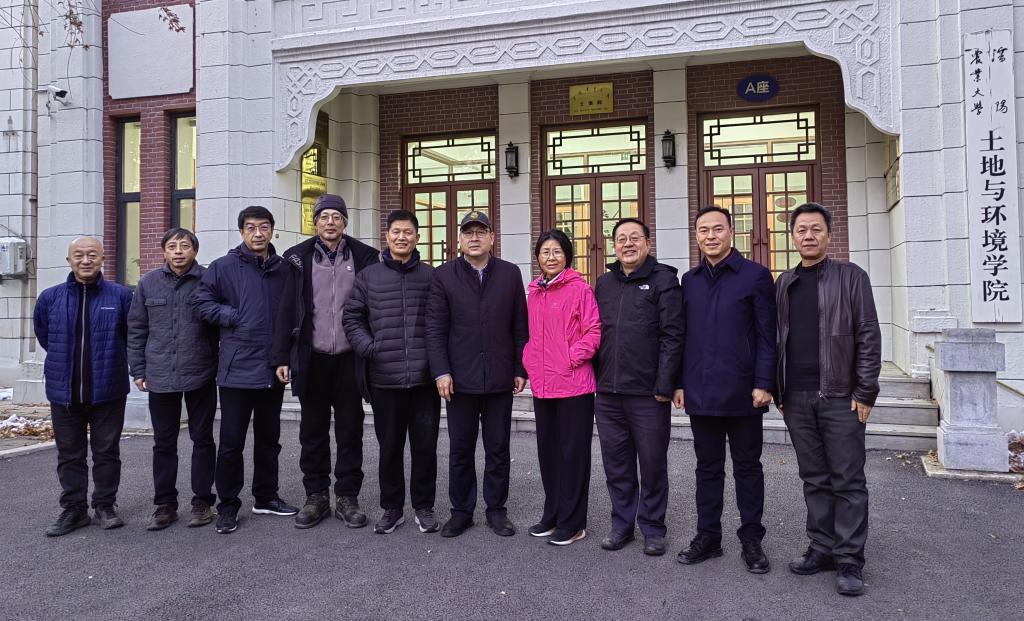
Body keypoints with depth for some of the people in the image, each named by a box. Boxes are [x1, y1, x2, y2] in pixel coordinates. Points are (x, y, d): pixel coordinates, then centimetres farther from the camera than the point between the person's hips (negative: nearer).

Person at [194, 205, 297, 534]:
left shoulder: (284, 270, 7)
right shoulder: (223, 267, -2)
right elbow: (201, 301, -2)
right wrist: (233, 317, -11)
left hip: (273, 370, 4)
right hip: (237, 368, -3)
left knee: (269, 438, 15)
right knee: (232, 441, 3)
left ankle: (266, 497, 30)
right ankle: (228, 506, 17)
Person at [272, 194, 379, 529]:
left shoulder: (363, 256, 2)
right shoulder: (299, 257, 4)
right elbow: (287, 309, 3)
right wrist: (282, 357, -1)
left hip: (349, 359, -1)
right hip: (312, 360, 1)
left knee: (350, 431, 7)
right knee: (313, 432, 10)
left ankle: (348, 498, 19)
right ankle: (316, 496, 23)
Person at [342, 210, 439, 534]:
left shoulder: (431, 276, 4)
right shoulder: (368, 276, 6)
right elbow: (351, 316, 7)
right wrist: (369, 348, -6)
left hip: (424, 378, 0)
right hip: (384, 378, 1)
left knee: (425, 445, 7)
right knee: (390, 446, 11)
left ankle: (424, 507, 23)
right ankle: (392, 507, 25)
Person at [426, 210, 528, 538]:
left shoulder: (510, 273, 5)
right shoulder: (444, 275, 2)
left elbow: (520, 326, 5)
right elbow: (435, 328, -2)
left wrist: (521, 370, 2)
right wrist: (441, 372, -9)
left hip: (500, 378, 1)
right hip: (460, 379, -1)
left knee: (498, 448, 10)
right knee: (460, 449, 9)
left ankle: (496, 509, 24)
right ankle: (461, 511, 23)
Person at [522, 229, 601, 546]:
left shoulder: (580, 288, -8)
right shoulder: (534, 293, 12)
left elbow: (594, 331, -10)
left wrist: (572, 358, -16)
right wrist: (530, 363, 7)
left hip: (574, 384, -7)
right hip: (541, 385, 7)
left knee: (573, 452, 3)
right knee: (547, 450, 15)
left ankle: (572, 522, 15)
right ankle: (552, 515, 30)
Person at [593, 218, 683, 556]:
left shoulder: (663, 280, -2)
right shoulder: (604, 283, 13)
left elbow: (672, 336, -8)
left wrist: (664, 385, -13)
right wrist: (595, 377, 9)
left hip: (648, 393, -4)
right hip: (607, 392, 5)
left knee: (653, 463, 7)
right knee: (616, 463, 12)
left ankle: (652, 527, 22)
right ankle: (622, 523, 27)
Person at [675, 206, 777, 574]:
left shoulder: (755, 276, -2)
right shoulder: (690, 280, 11)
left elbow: (767, 336, -5)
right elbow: (682, 335, 11)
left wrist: (763, 383, -12)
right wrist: (680, 383, 6)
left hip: (742, 392, -3)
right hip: (700, 392, 4)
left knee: (747, 467, 9)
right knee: (707, 467, 12)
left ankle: (751, 540, 21)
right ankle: (707, 536, 23)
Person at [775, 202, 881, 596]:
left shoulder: (851, 277, 1)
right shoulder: (783, 284, 12)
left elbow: (868, 336, -4)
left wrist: (865, 393, -10)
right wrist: (779, 392, 8)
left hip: (840, 397, -4)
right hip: (797, 398, 4)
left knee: (848, 481, 2)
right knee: (814, 479, 11)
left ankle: (849, 560, 10)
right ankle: (822, 548, 21)